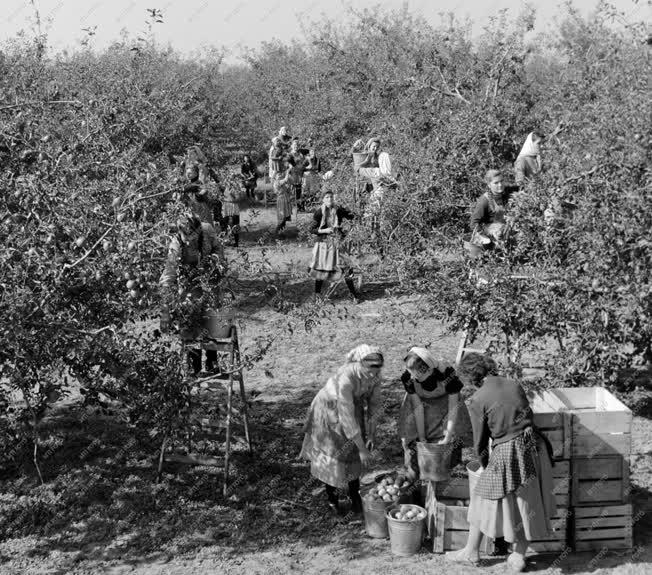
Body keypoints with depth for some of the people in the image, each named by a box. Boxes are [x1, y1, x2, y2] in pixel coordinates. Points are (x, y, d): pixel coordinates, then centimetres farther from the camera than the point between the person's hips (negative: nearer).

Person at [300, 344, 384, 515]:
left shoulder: (375, 375, -24)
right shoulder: (346, 378, -43)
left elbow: (375, 403, -7)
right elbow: (347, 418, -38)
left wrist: (371, 435, -13)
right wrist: (362, 449, -33)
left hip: (351, 406, 5)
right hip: (329, 412, -5)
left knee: (353, 455, 6)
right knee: (332, 456, 5)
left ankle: (354, 495, 27)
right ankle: (331, 497, 27)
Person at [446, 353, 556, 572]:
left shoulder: (477, 401, -9)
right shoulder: (515, 385, 5)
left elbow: (480, 440, -1)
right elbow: (528, 416, 14)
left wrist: (483, 463, 16)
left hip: (506, 453, -5)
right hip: (533, 446, 5)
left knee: (485, 499, 14)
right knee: (529, 503, 18)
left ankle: (471, 552, 28)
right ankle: (519, 556, 28)